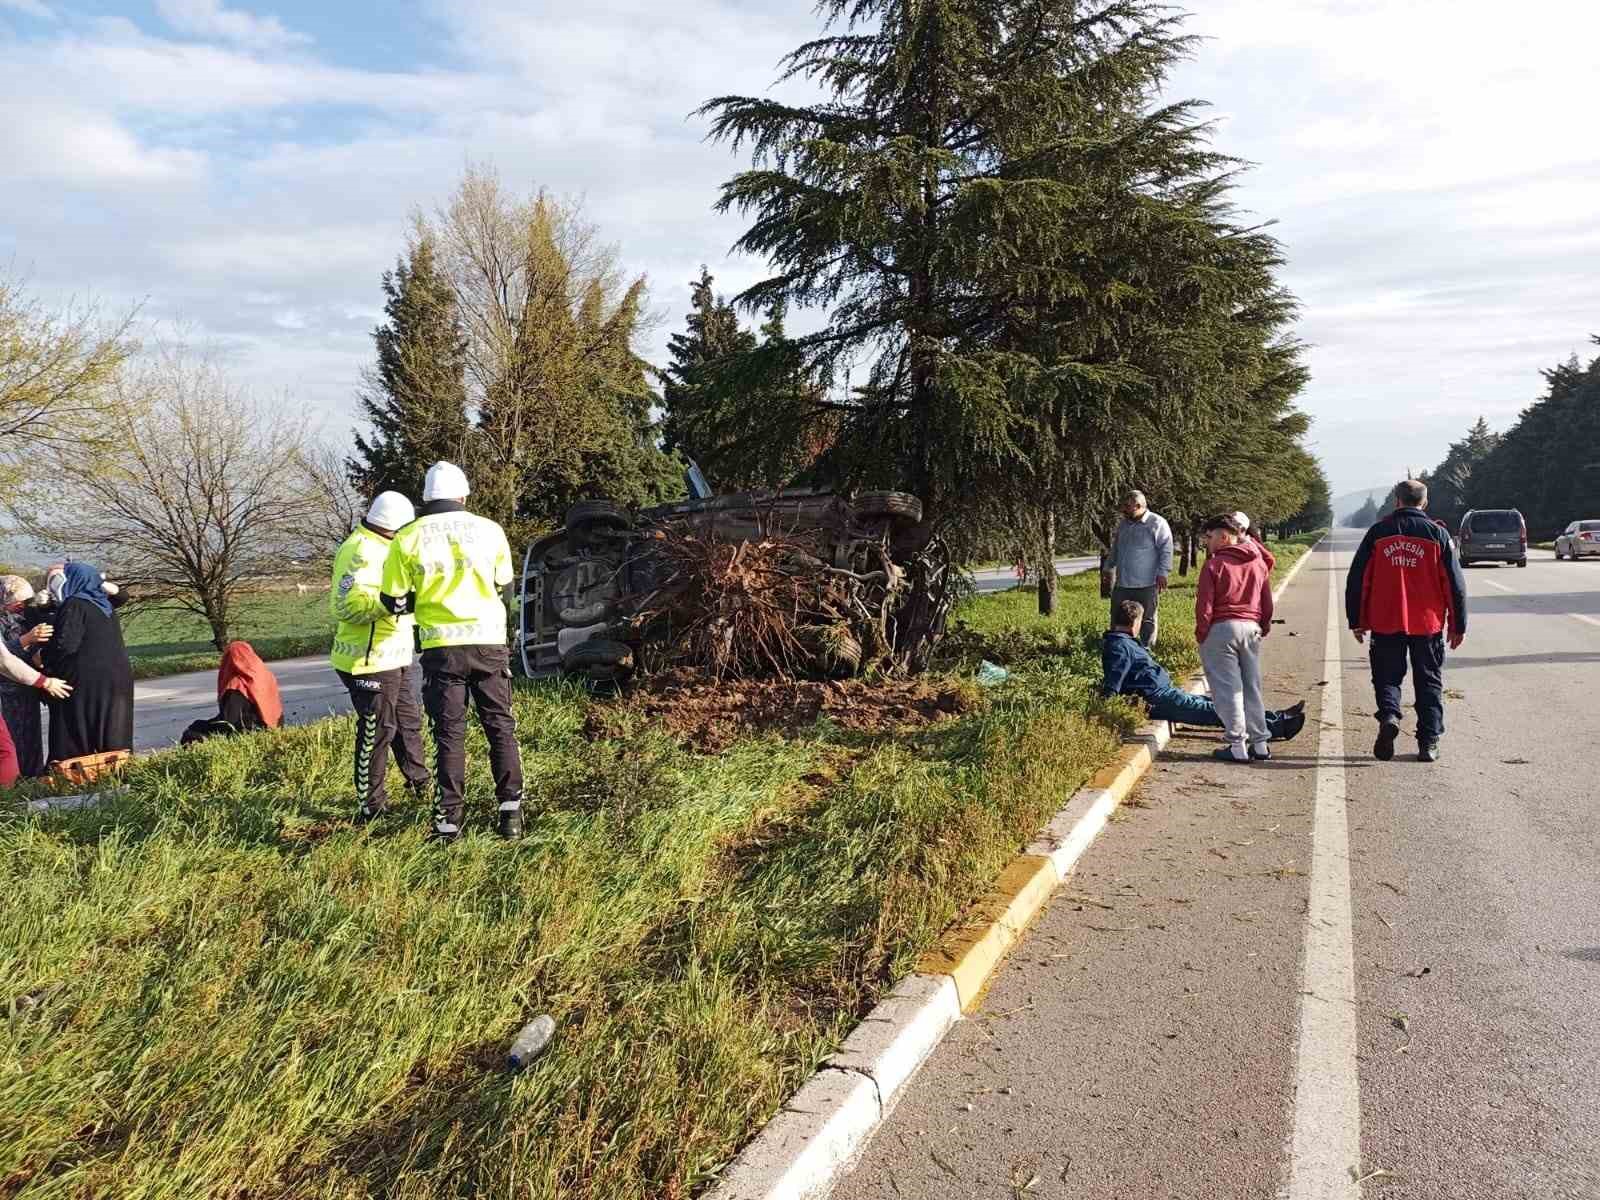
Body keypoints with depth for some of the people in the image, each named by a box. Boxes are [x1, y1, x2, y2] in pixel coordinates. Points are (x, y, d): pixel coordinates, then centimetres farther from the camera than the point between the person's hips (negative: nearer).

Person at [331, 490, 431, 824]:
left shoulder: (381, 547, 15)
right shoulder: (361, 552, -20)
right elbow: (347, 605, -27)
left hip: (395, 657, 11)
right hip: (370, 661, -11)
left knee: (409, 721, 22)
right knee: (376, 732, -3)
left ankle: (419, 783, 38)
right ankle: (370, 806, 7)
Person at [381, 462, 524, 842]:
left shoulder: (408, 538, -2)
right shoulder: (489, 530, 1)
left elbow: (394, 601, 3)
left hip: (442, 647, 0)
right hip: (489, 642, 1)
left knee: (449, 734, 6)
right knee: (501, 726, 10)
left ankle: (448, 821, 7)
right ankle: (511, 812, 8)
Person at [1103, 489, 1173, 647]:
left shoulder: (1157, 524, -9)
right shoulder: (1124, 524, 12)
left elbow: (1166, 551, -11)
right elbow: (1115, 549, 24)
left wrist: (1162, 573, -16)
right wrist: (1107, 567, 23)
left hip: (1147, 584, -6)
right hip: (1122, 584, 6)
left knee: (1147, 620, 6)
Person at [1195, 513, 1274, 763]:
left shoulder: (1214, 564, -9)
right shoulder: (1259, 563, 10)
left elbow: (1204, 605, -11)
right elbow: (1267, 602, 15)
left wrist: (1201, 634, -1)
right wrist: (1264, 627, 24)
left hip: (1221, 630, -6)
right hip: (1251, 629, 6)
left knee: (1228, 689, -1)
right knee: (1252, 687, 13)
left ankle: (1238, 747, -2)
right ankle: (1259, 743, 17)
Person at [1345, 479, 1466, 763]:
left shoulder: (1377, 533, 0)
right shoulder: (1438, 535, 0)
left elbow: (1357, 580, 1)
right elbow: (1455, 584, 2)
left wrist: (1357, 621, 9)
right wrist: (1458, 625, 9)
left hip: (1385, 625, 0)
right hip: (1428, 625, 1)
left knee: (1387, 677, 10)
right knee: (1428, 683, 10)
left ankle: (1389, 716, -17)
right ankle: (1428, 742, 10)